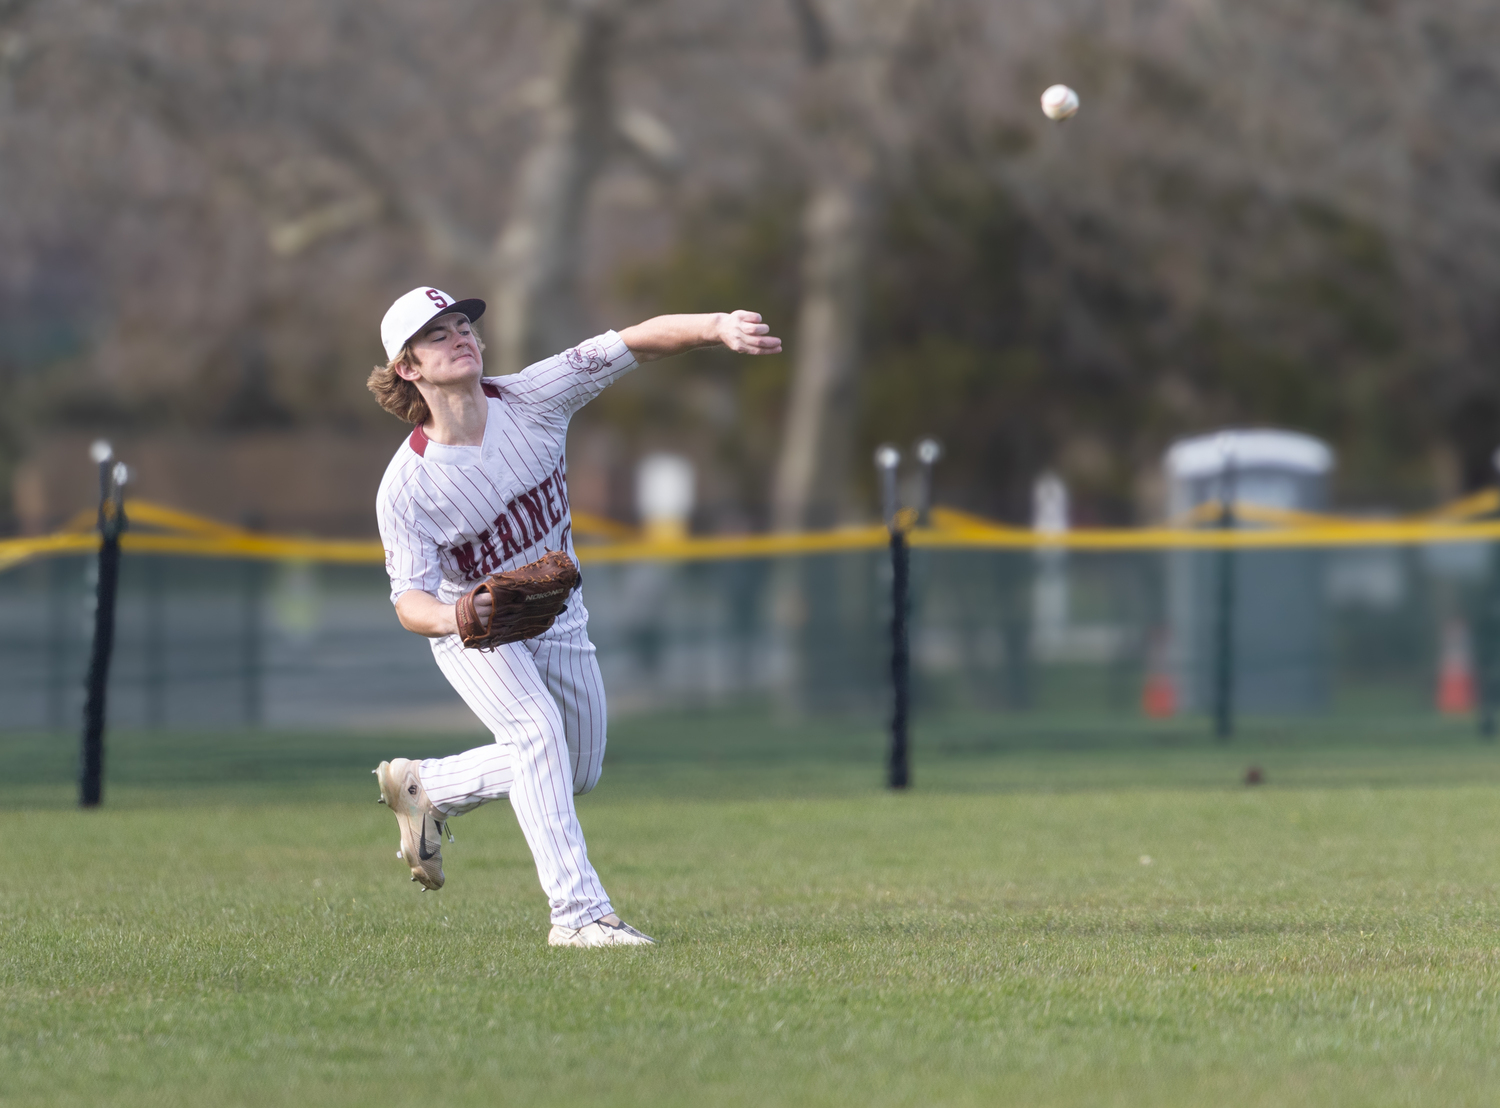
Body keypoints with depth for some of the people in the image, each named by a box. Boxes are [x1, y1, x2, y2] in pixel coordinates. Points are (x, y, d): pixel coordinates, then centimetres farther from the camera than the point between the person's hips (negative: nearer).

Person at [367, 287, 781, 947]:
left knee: (577, 772, 15)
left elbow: (635, 343, -26)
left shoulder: (531, 399, -20)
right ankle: (578, 912, -29)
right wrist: (451, 618, -52)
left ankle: (424, 785, 34)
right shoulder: (406, 487, -27)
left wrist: (718, 327, -43)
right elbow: (409, 597, -28)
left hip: (558, 621, 5)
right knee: (537, 730, -29)